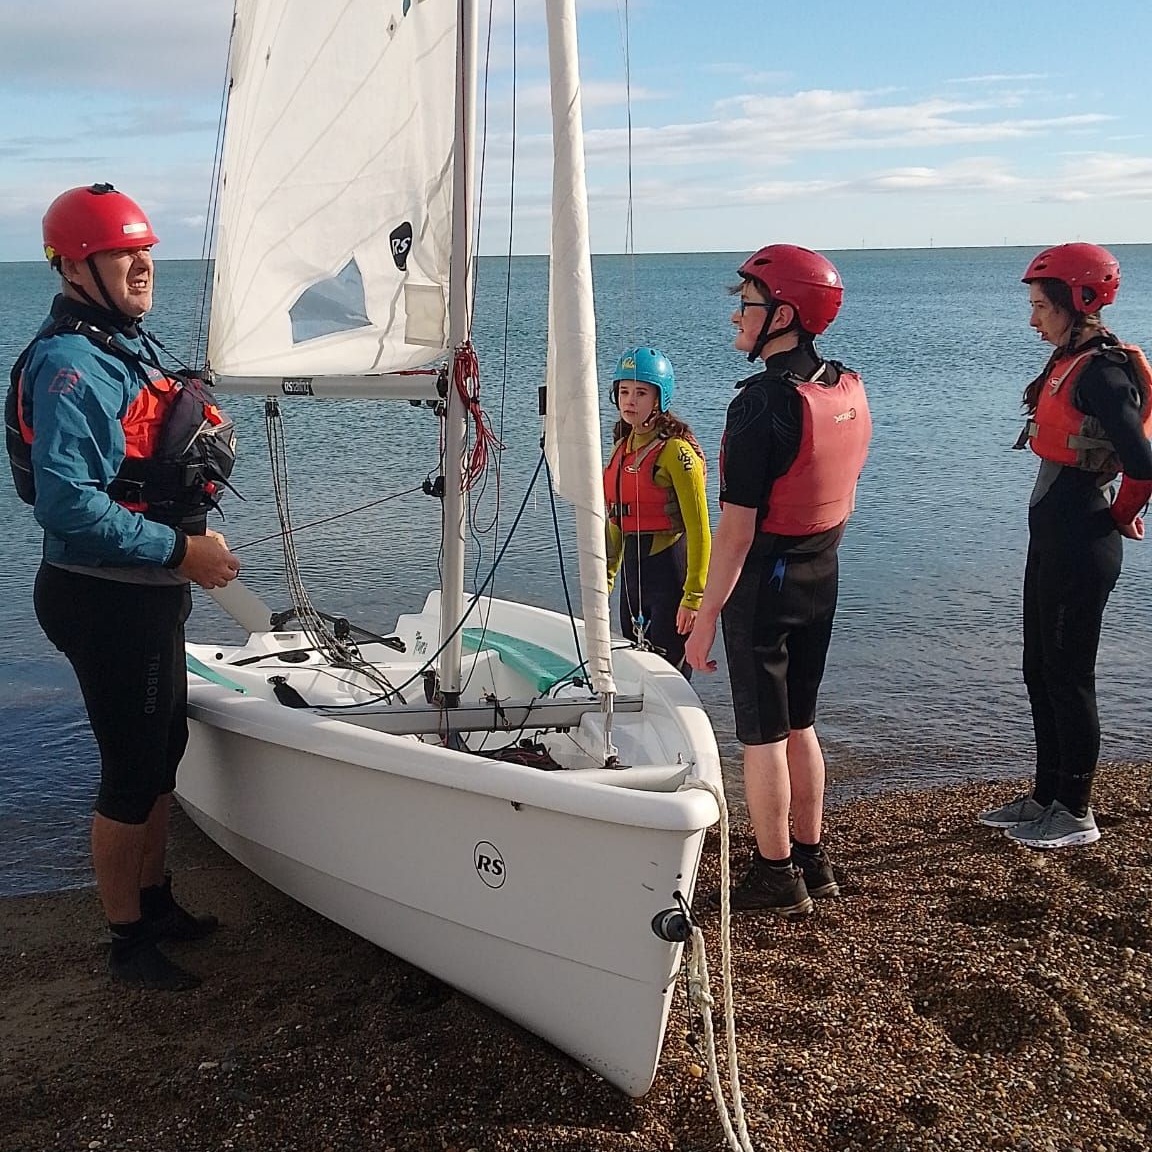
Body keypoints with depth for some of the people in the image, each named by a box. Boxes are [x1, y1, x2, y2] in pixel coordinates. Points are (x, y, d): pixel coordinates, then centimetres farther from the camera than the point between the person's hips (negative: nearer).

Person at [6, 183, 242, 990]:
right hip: (106, 601, -10)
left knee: (163, 755, 20)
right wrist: (181, 550, -24)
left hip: (149, 595, 10)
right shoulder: (69, 365, -19)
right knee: (131, 773, 2)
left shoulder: (127, 346, 12)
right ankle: (129, 943, 19)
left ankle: (155, 901, 38)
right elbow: (67, 504, -28)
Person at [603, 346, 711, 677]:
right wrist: (606, 576, 18)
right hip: (633, 566, 8)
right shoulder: (622, 446, 12)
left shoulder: (676, 450, -14)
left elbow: (698, 529, -17)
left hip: (669, 565, -8)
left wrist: (694, 596, -20)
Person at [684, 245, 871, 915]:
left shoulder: (763, 403, -22)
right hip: (823, 580, 8)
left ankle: (776, 877, 14)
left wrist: (706, 616, -17)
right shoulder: (849, 391, 3)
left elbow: (738, 527, -22)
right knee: (800, 724, 19)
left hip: (764, 583, -8)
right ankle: (812, 860, 30)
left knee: (762, 736, 4)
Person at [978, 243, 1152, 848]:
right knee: (1040, 669, 16)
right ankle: (1046, 796, 29)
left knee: (1067, 675, 0)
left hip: (1080, 542, -10)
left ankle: (1076, 815, 14)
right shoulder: (1070, 362, 11)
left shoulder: (1100, 371, -19)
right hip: (1053, 533, 10)